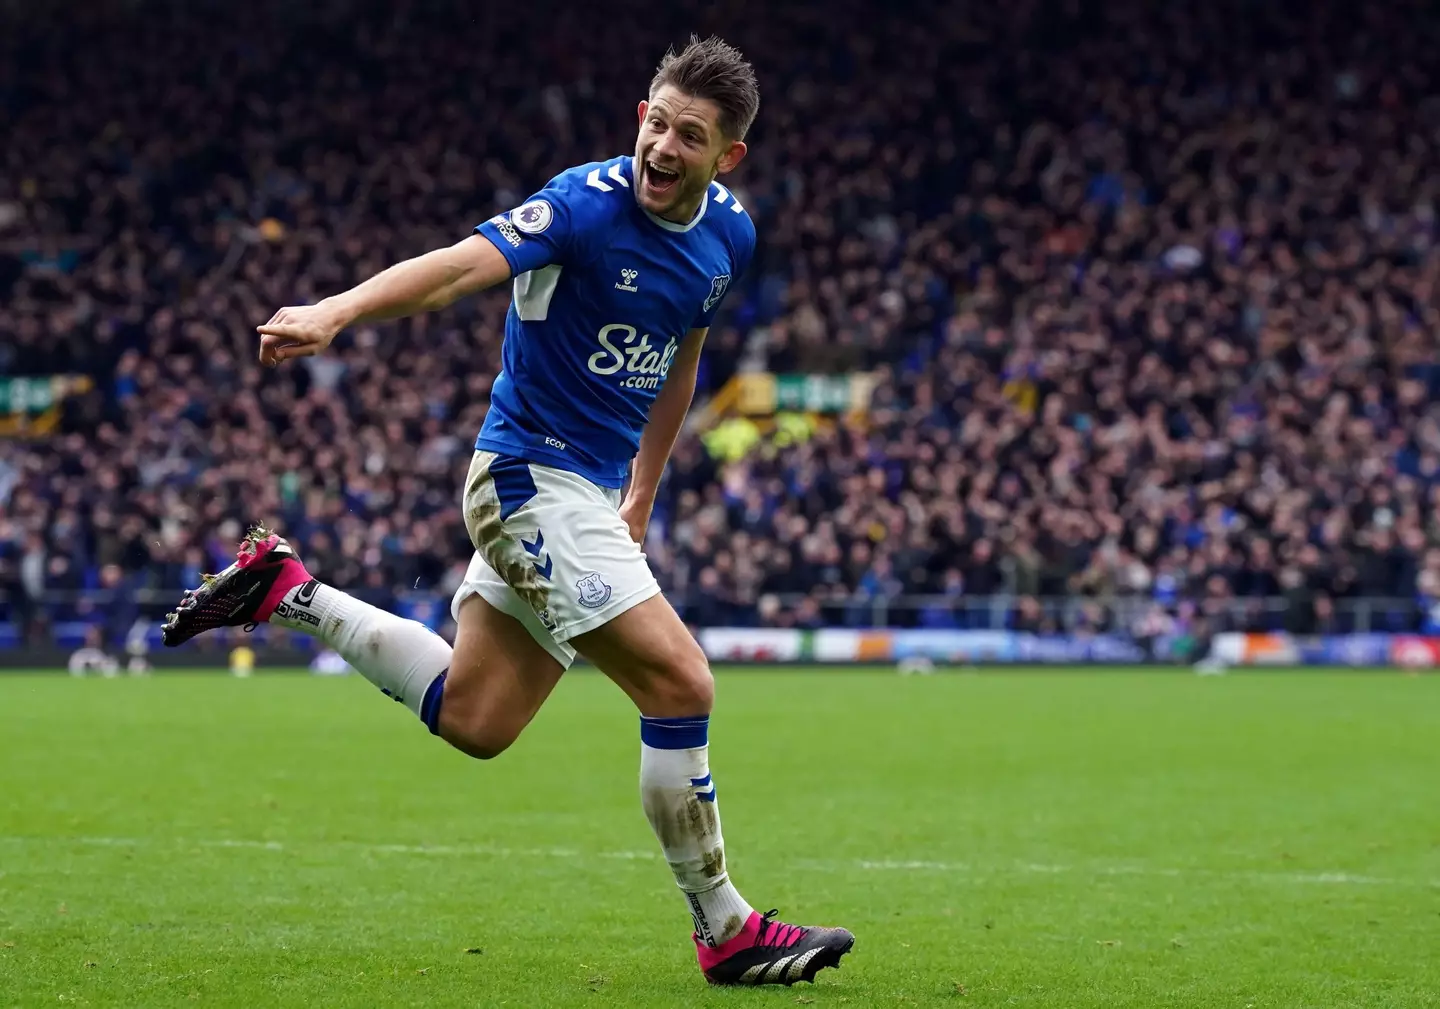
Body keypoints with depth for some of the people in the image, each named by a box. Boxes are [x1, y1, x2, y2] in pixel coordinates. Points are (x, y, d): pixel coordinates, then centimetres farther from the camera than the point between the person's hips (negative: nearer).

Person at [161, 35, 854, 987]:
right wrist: (335, 311, -52)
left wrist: (643, 490, 24)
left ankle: (289, 593, 26)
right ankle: (725, 931, -1)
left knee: (472, 721, 14)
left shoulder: (728, 231, 4)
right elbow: (460, 265, -36)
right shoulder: (588, 203, -20)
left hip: (590, 489, 8)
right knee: (681, 686, -14)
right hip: (532, 477, -8)